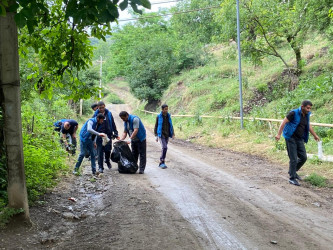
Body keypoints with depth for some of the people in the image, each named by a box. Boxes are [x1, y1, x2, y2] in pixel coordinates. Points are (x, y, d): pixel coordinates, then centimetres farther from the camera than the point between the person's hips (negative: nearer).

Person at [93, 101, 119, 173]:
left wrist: (115, 133, 4)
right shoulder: (96, 115, 0)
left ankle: (107, 161, 35)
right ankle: (100, 167, 4)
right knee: (100, 151, -3)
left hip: (108, 135, 2)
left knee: (108, 150, 5)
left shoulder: (108, 114, 4)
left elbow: (113, 124, 9)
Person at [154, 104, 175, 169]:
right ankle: (162, 162, -11)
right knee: (164, 147, -18)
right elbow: (156, 126, 0)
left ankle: (161, 163, 16)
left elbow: (171, 126, 14)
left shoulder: (168, 116, 7)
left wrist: (173, 134, 7)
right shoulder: (159, 117, -4)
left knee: (164, 148, 7)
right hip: (161, 134, -5)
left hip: (167, 135, 5)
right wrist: (156, 136, -5)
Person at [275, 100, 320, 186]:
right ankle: (292, 178, 7)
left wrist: (315, 135, 33)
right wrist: (279, 134, -26)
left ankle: (293, 172, 27)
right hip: (291, 138, -7)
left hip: (300, 139, 7)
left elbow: (308, 126, 24)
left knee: (303, 157, 6)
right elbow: (284, 122, -18)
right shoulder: (294, 113, -14)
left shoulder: (306, 115, 8)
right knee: (294, 159, -5)